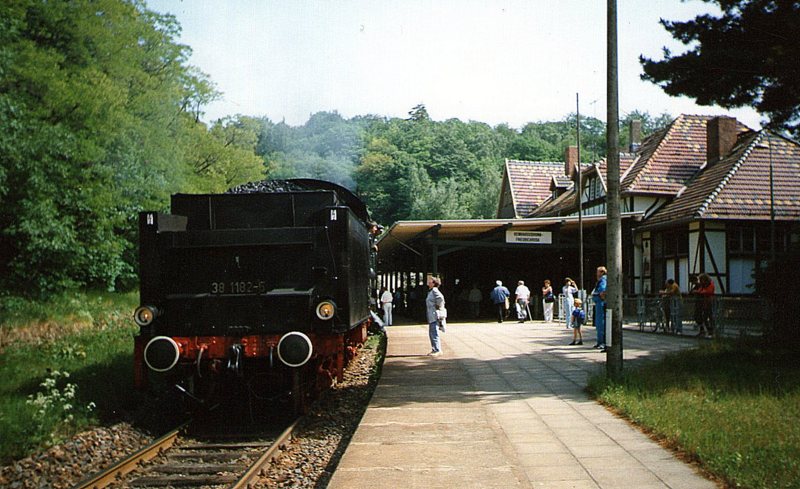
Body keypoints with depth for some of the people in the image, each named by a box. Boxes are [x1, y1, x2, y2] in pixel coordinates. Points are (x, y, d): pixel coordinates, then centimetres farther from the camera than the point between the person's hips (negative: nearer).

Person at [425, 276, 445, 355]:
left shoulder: (434, 291, -13)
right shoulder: (431, 291, 17)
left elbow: (441, 298, -29)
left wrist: (439, 307, -16)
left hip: (435, 315, -10)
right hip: (431, 317, 10)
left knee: (434, 333, -9)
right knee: (431, 334, 14)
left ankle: (438, 350, -5)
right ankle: (434, 350, 21)